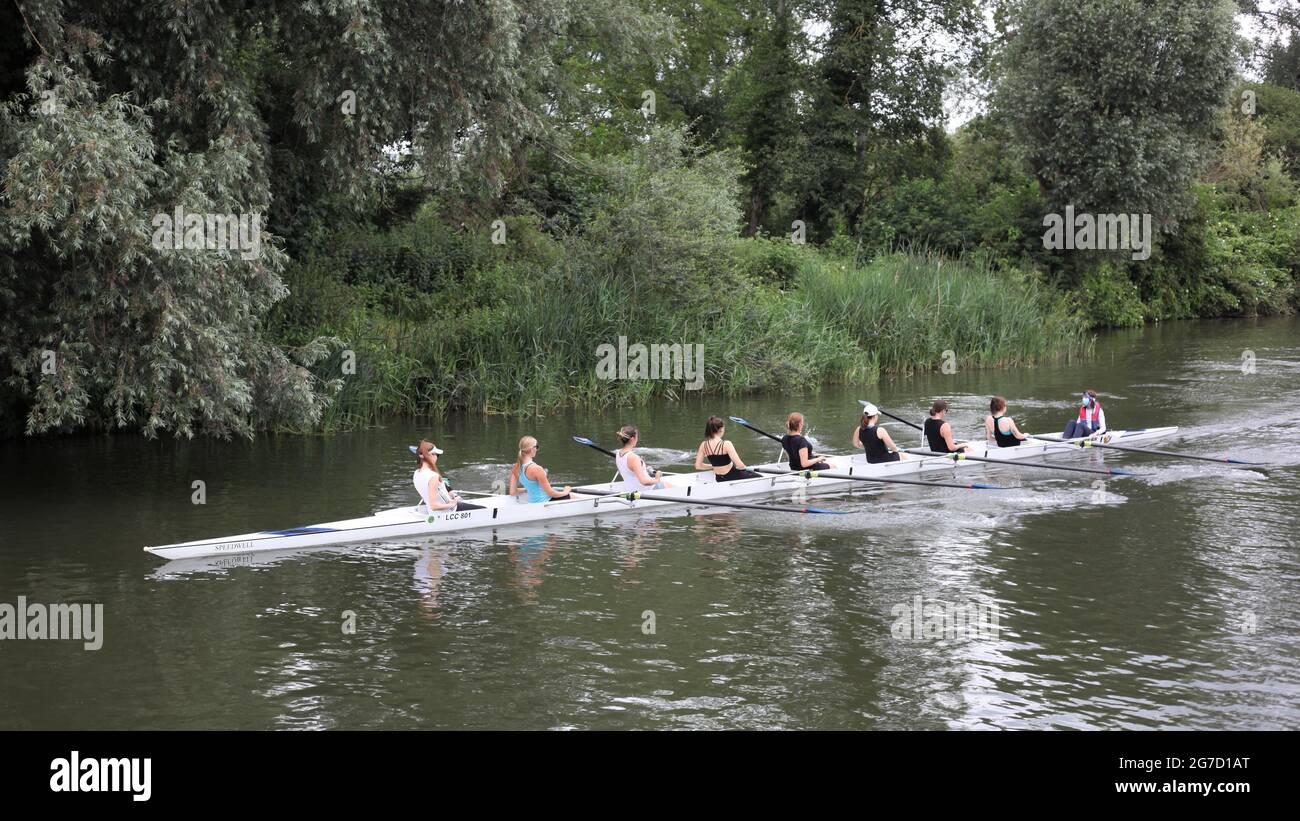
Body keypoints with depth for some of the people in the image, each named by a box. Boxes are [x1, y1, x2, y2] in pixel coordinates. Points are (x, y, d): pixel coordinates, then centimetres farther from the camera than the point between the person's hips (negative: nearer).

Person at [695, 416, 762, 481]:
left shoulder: (703, 445, -6)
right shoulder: (726, 444, -24)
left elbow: (698, 466, 0)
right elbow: (740, 465, -25)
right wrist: (744, 468, -2)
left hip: (719, 479, 7)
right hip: (731, 476, -7)